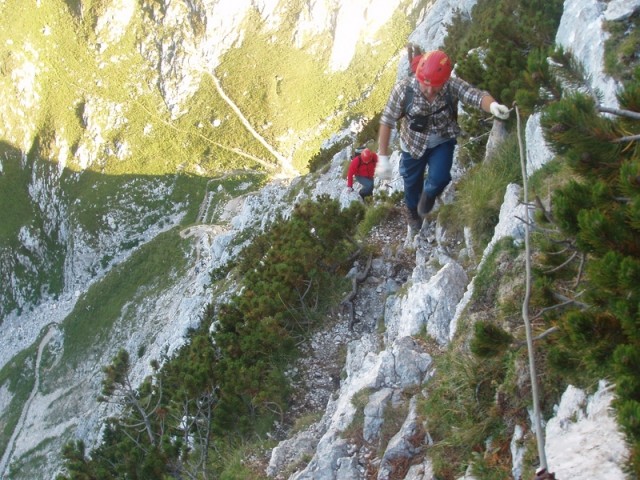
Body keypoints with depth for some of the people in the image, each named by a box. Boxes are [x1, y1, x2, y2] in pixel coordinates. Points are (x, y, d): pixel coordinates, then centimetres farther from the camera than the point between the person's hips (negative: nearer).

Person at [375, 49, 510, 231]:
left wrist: (493, 105, -64)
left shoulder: (453, 85, -28)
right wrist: (383, 157, -23)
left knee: (439, 179, -16)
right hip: (414, 143, 0)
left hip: (443, 141, 0)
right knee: (412, 182, 16)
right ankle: (412, 210, 52)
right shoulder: (403, 89, -30)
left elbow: (477, 96, -40)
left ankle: (428, 195, 23)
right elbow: (387, 122, -23)